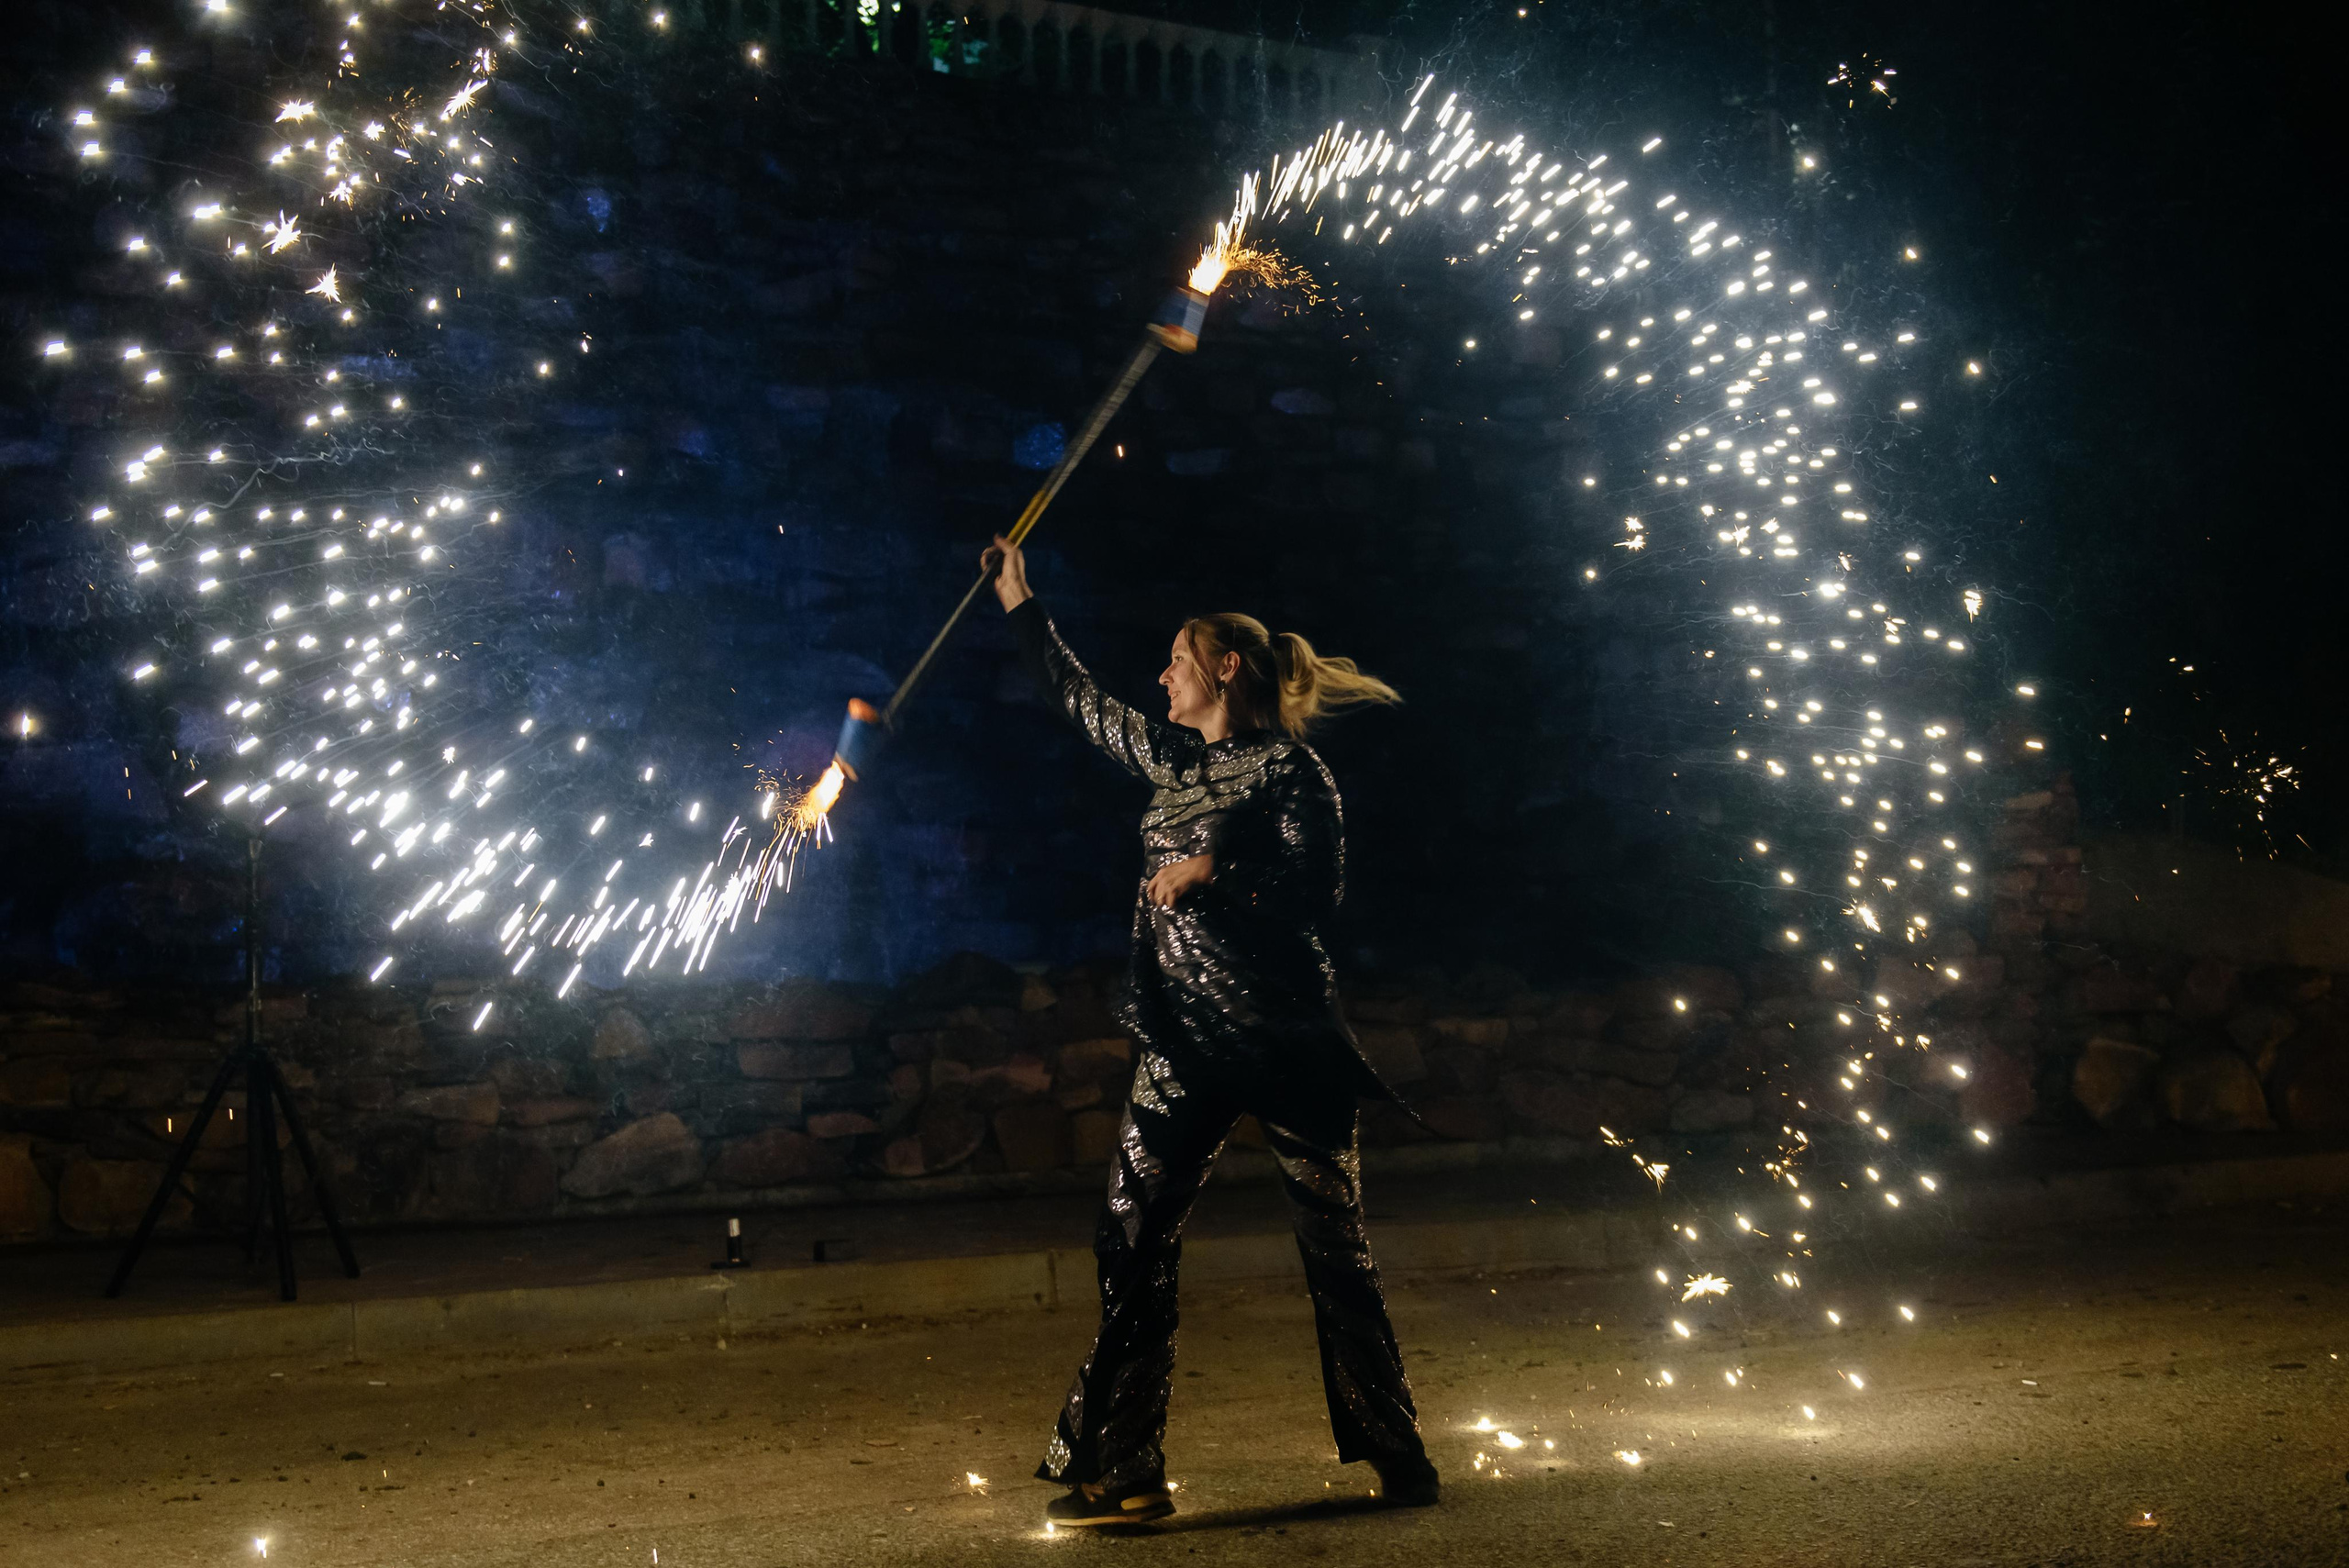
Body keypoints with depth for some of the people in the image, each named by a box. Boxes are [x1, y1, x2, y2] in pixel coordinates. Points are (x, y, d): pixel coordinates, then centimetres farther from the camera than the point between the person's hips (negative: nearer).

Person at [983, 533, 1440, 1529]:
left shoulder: (1285, 766, -4)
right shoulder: (1169, 757, 16)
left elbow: (1319, 887, -13)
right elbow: (1079, 700, 29)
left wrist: (1214, 874, -19)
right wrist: (1020, 606, 34)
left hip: (1281, 1036, -6)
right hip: (1186, 1045, 6)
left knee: (1334, 1243, 1)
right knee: (1132, 1239, -5)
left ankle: (1395, 1454, 13)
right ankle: (1119, 1471, -3)